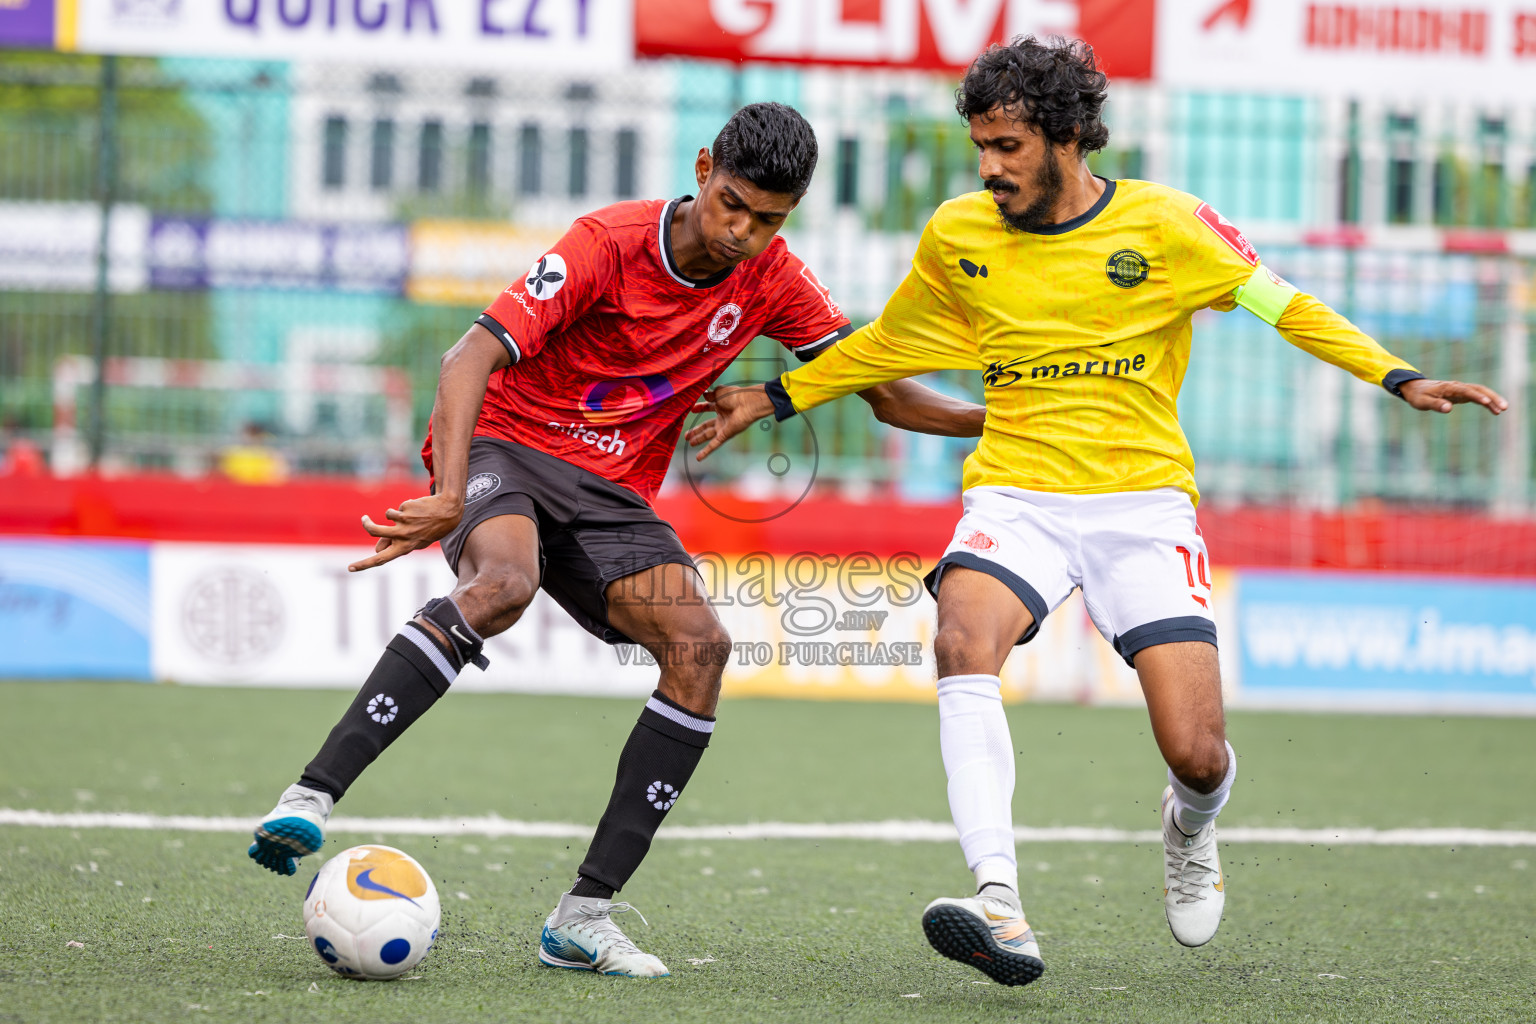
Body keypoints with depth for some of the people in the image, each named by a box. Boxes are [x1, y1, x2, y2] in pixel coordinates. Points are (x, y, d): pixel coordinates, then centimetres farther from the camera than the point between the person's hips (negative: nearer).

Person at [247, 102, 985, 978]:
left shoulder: (773, 282, 0)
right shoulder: (611, 242, -16)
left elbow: (882, 391, 9)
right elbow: (474, 357, -23)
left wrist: (996, 420, -8)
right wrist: (450, 493, -37)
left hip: (613, 493, 5)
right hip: (505, 445, -5)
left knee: (700, 644, -19)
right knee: (505, 584, -37)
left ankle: (585, 916, -18)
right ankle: (311, 797, -38)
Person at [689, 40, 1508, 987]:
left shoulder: (1165, 225, -4)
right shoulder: (957, 235, 5)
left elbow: (1284, 307, 3)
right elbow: (886, 345, 22)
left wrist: (1400, 379, -6)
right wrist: (774, 400, 22)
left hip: (1142, 499, -1)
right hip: (1016, 494, 2)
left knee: (1196, 754, -11)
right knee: (964, 642, -33)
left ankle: (1191, 829, 31)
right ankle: (1000, 908, -41)